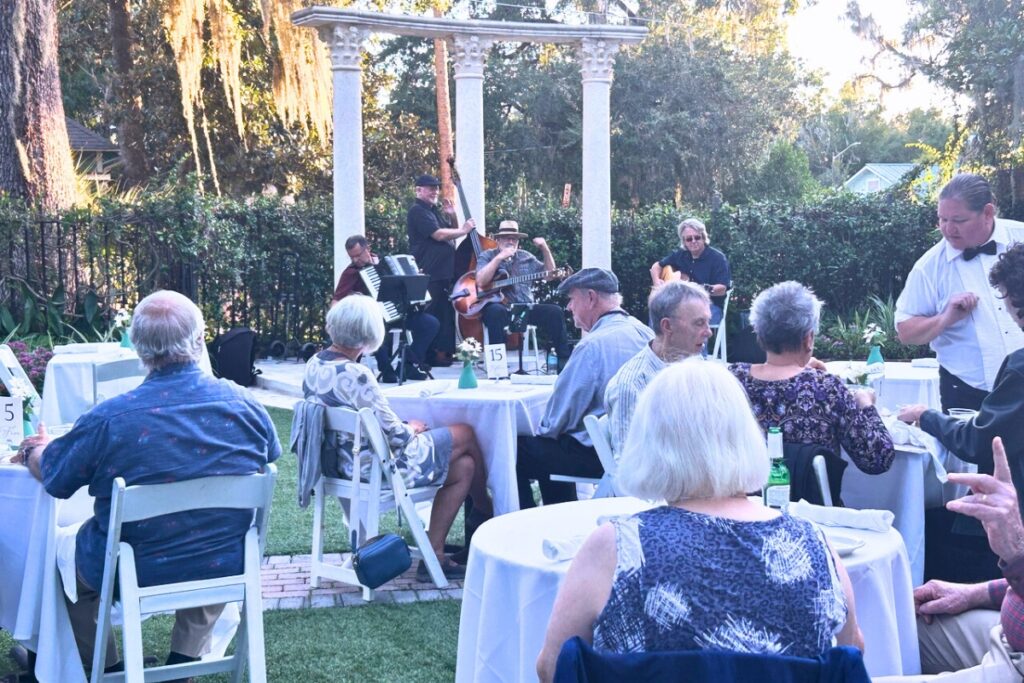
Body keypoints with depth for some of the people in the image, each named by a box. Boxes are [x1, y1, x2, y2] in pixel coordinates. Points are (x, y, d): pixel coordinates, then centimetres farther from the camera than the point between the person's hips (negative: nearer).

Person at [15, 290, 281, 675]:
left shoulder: (109, 419, -23)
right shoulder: (245, 403, -13)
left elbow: (50, 475, -5)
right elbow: (271, 456, 9)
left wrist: (34, 449, 19)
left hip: (134, 576, -2)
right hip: (229, 569, 3)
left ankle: (104, 667, 38)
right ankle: (187, 655, 37)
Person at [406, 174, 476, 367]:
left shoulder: (434, 211, 20)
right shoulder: (418, 211, -9)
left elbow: (449, 232, 25)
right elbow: (439, 235, -19)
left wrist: (452, 217, 7)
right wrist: (464, 230, -10)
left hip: (445, 271, 10)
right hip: (431, 273, -10)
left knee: (447, 314, 12)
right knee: (435, 315, -9)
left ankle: (446, 351, 18)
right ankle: (433, 355, -5)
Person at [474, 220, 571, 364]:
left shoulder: (525, 257, 18)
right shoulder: (487, 256, 5)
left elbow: (550, 274, 16)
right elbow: (480, 282, -13)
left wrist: (545, 250, 3)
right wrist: (499, 258, -16)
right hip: (500, 306, -4)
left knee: (555, 311, -16)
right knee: (496, 311, -39)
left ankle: (564, 358, -12)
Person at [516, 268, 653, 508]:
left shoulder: (594, 344, -22)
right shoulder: (644, 332, 5)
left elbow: (564, 406, -16)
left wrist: (544, 431, 5)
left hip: (597, 455, -9)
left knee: (514, 453, 2)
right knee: (547, 447, 29)